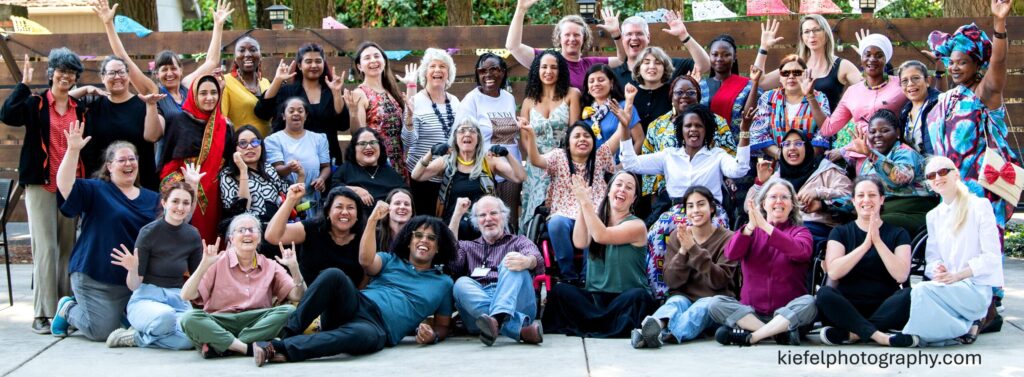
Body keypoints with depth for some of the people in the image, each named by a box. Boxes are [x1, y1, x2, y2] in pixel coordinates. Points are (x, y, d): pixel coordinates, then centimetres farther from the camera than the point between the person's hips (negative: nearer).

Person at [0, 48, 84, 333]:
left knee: (67, 247, 6)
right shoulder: (35, 103, 1)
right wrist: (24, 84, -14)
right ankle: (43, 313, -6)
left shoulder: (79, 109, 13)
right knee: (45, 246, -9)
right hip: (41, 185, -4)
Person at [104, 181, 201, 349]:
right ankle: (147, 332, -7)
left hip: (178, 300, 4)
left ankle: (136, 337, -8)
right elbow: (134, 285, -6)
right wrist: (133, 270, -26)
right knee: (164, 316, -41)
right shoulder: (149, 232, -7)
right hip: (147, 298, -4)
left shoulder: (192, 235, 5)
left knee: (191, 338, -32)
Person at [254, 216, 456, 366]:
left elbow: (443, 326, 20)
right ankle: (288, 334, -32)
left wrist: (433, 336, -4)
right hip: (356, 306, 2)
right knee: (334, 275, -31)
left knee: (361, 335, -42)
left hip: (378, 329, -2)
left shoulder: (443, 283, 21)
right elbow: (366, 261, 1)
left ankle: (279, 348, -46)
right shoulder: (390, 260, 24)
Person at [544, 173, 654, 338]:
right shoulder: (597, 217, 12)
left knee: (638, 296, -36)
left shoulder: (637, 225, -2)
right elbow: (580, 243, -9)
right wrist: (582, 205, -13)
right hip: (594, 298, 4)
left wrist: (585, 202, -17)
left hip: (625, 298, -4)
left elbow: (601, 236, -18)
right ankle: (613, 326, -33)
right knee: (560, 290, -22)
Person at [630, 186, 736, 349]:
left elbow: (719, 281, -11)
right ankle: (658, 324, -67)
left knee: (701, 307, -36)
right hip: (684, 296, 2)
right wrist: (683, 251, -16)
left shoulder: (727, 238, 1)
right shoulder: (677, 236, 9)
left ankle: (665, 333, -65)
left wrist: (693, 249, -20)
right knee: (676, 302, -32)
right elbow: (671, 281, 1)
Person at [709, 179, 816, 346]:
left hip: (788, 313, -1)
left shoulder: (800, 232, 7)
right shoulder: (751, 231, 12)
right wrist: (750, 226, -26)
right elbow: (731, 254, -10)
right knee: (716, 303, -22)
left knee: (808, 302, -31)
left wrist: (766, 226, -27)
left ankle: (751, 336, -29)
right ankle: (780, 332, -28)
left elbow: (800, 251, -18)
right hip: (751, 311, 2)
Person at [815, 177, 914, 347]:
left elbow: (901, 275, -8)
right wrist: (866, 244, -12)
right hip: (848, 307, 0)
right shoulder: (840, 232, 11)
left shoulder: (898, 234, 10)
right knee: (824, 293, -30)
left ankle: (851, 334, -30)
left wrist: (878, 241, -12)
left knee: (909, 295, -30)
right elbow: (833, 272, -8)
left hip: (884, 309, 0)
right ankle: (879, 335, -37)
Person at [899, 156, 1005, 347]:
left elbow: (992, 256, -6)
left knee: (922, 290, -32)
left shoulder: (979, 206, 0)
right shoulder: (933, 216, 18)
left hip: (976, 287, -6)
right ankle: (966, 325, -9)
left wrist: (957, 275, -18)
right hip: (946, 286, 6)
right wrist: (937, 270, -13)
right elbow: (932, 257, 13)